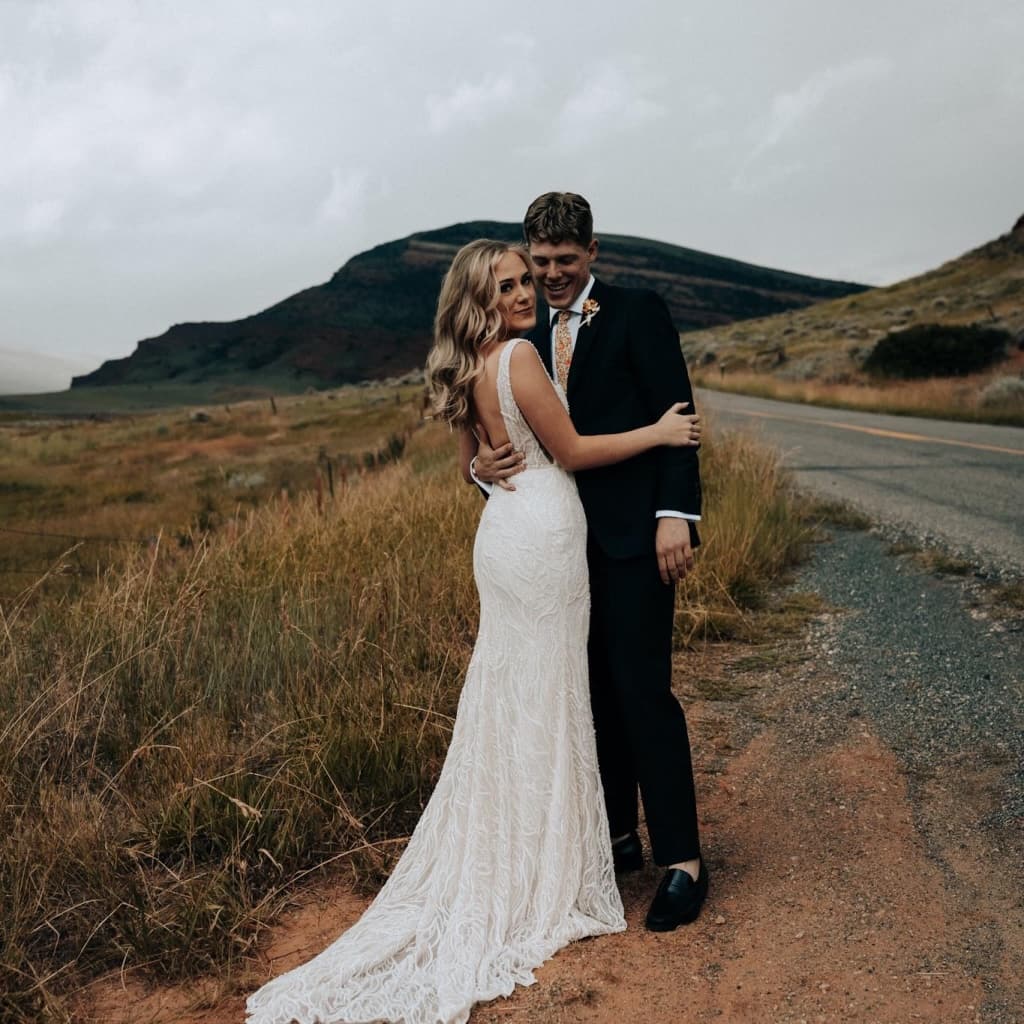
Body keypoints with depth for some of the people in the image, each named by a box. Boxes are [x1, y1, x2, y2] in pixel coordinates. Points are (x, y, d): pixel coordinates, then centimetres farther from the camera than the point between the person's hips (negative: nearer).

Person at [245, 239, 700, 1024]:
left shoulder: (469, 367, 10)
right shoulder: (520, 356, -16)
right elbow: (571, 452, -10)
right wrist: (657, 432, -2)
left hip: (503, 532, 8)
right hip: (543, 533, -8)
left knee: (506, 703, 15)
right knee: (544, 703, 1)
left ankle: (494, 869, 26)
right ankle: (545, 879, 13)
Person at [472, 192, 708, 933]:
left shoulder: (638, 314, -3)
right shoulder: (532, 338, 15)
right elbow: (523, 436, 13)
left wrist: (676, 514, -19)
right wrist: (486, 467, -10)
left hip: (635, 537, -6)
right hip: (570, 540, 6)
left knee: (643, 690, -8)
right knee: (595, 691, 13)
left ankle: (682, 861, 3)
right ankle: (617, 837, 26)